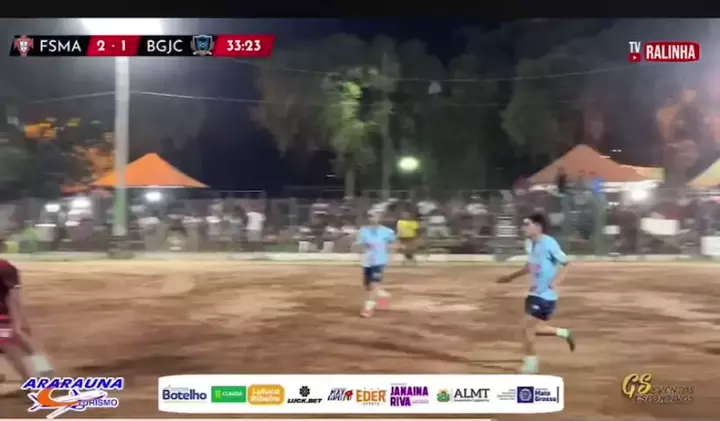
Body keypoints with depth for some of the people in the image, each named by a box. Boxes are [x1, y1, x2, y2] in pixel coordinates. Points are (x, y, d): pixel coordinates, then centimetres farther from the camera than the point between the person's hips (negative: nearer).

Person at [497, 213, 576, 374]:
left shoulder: (549, 243, -19)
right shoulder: (529, 244, 6)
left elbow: (565, 265, -17)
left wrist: (554, 283, -31)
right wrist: (510, 277, 24)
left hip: (546, 295, -9)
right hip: (535, 293, 9)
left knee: (527, 327, -7)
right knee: (531, 329, 13)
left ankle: (530, 363, 10)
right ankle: (564, 333, 31)